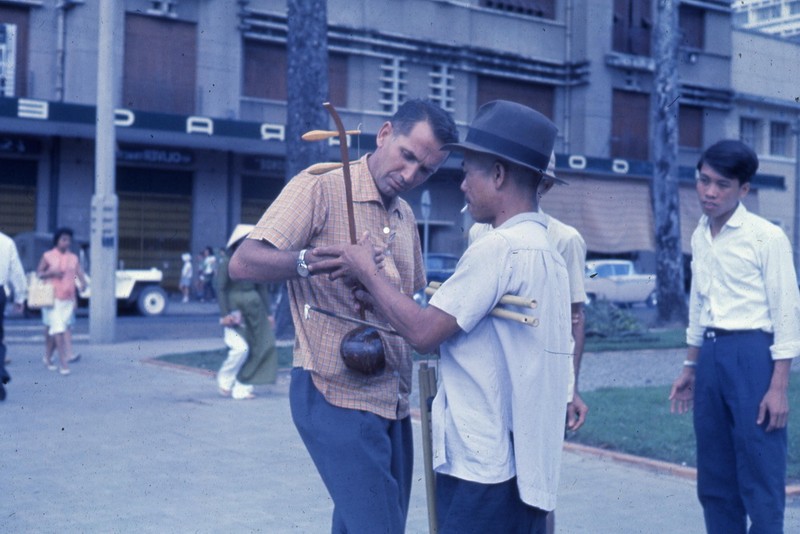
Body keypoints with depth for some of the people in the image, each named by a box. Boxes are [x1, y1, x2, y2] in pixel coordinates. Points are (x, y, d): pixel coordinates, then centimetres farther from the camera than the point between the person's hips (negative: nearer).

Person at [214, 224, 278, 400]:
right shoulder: (227, 262, -5)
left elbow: (262, 287, 12)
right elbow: (220, 288, -6)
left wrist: (267, 313, 8)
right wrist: (225, 314, -14)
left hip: (254, 308, 5)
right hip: (234, 310, -5)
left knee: (258, 347, -1)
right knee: (240, 347, -17)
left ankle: (242, 388, 8)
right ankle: (224, 379, 9)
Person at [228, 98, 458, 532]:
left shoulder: (406, 216, 15)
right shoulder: (321, 187, -8)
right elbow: (242, 263, -16)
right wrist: (315, 260, -33)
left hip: (392, 400, 8)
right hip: (336, 395, -8)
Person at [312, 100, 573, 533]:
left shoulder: (497, 248, -18)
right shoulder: (546, 250, 13)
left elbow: (423, 333, -18)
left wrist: (367, 271, -5)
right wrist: (380, 301, 10)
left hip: (481, 466, -9)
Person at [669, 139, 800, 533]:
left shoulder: (767, 237, -9)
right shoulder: (699, 236, 11)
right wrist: (690, 367, 19)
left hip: (751, 353, -7)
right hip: (710, 355, 7)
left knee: (760, 477, -1)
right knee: (714, 479, 13)